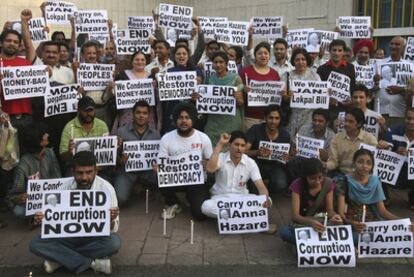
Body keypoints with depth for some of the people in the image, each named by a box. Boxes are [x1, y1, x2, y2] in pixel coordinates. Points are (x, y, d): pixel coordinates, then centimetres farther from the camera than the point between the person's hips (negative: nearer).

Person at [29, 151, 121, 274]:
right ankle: (91, 263, -20)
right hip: (69, 236, 3)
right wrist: (44, 220, -25)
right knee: (35, 244, -20)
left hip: (95, 237, -2)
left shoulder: (106, 189, -18)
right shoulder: (64, 189, -10)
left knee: (114, 242, -34)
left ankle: (60, 258, -16)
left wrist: (111, 220, -41)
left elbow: (113, 229, -17)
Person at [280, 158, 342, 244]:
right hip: (303, 222, -1)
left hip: (323, 222, 1)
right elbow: (295, 215, -21)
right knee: (284, 231, -34)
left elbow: (329, 210, -8)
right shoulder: (298, 185, -16)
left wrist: (334, 216, -33)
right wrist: (311, 222, -41)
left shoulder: (328, 183, -9)